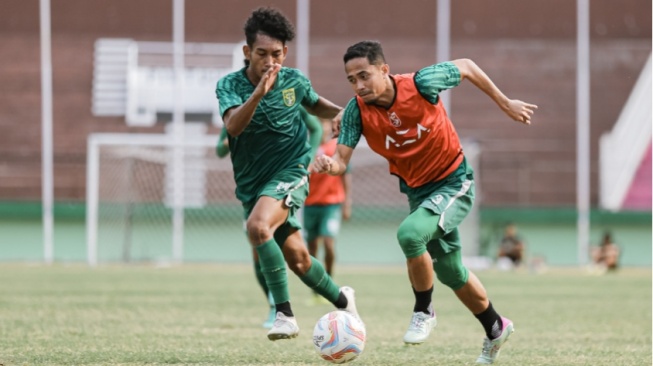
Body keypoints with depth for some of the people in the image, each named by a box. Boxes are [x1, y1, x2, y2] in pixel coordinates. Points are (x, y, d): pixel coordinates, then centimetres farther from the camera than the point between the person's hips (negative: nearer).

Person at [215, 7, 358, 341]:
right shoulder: (230, 85, -9)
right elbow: (233, 126, -28)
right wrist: (258, 93, -43)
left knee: (258, 225, -32)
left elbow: (317, 106, 19)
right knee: (296, 258, 12)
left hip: (290, 171, -3)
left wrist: (343, 113, -1)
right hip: (251, 182, 3)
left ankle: (284, 313, -30)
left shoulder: (294, 81, -4)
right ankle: (342, 299, 40)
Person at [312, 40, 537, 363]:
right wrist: (329, 165, -44)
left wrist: (505, 103, -1)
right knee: (450, 272, 17)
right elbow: (341, 159, -19)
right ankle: (496, 329, 42)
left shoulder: (421, 83, -25)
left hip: (455, 182, -5)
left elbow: (466, 67, -8)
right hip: (416, 189, 5)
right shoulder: (357, 111, -16)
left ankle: (423, 311, -7)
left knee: (410, 233, -31)